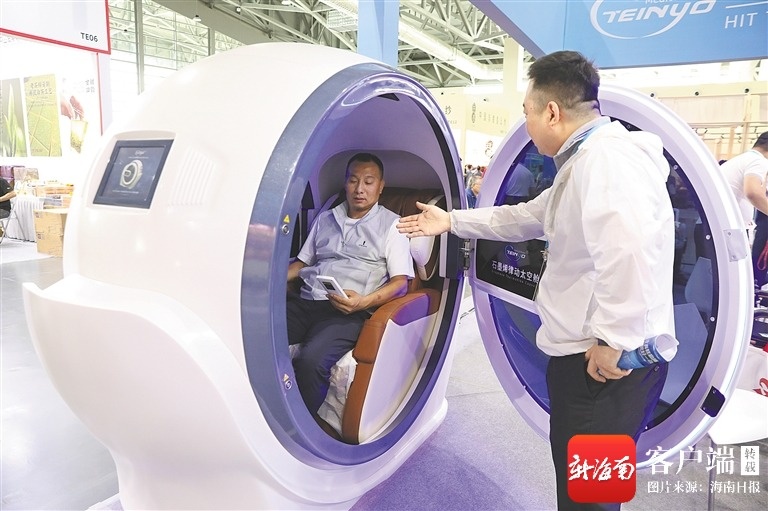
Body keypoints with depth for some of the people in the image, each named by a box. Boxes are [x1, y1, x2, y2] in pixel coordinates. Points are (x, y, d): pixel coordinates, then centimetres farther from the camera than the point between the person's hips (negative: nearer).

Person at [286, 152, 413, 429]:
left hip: (348, 311, -5)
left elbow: (401, 281, 2)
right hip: (305, 302, 5)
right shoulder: (325, 219, 25)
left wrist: (365, 302, -17)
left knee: (311, 360, -35)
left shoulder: (391, 224, 10)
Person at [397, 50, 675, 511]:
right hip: (588, 352, 11)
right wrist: (451, 221, 28)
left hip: (611, 360, -11)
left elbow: (627, 251, -35)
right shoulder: (584, 162, 18)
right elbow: (525, 217, 27)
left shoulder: (607, 155, -19)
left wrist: (613, 342, -28)